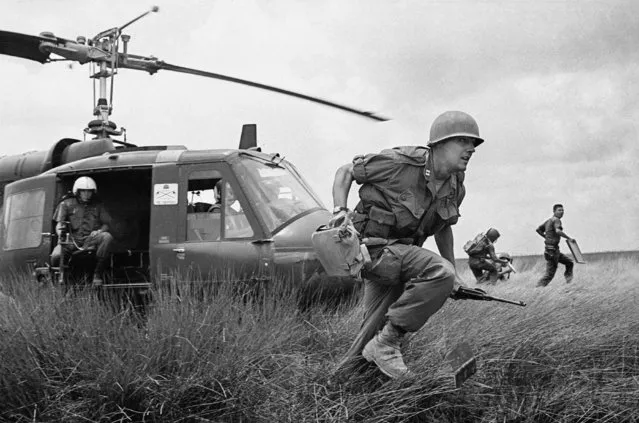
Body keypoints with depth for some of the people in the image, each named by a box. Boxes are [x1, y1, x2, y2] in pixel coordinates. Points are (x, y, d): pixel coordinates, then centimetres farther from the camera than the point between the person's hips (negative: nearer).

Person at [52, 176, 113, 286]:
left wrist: (99, 231, -12)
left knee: (107, 236, -33)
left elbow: (106, 224, 13)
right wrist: (60, 231, -21)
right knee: (56, 256, -32)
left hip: (90, 240, 1)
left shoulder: (97, 205, 16)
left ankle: (98, 273, -23)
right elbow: (59, 223, 4)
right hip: (72, 240, -1)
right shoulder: (67, 204, 11)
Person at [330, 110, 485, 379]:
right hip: (372, 246, -8)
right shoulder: (401, 163, -18)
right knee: (440, 273, -28)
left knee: (374, 334, 9)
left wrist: (453, 274, 21)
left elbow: (443, 227, 23)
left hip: (400, 253, 8)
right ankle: (388, 341, -18)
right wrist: (340, 211, -20)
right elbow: (345, 172, -6)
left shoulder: (455, 188, 4)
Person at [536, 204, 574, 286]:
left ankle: (569, 283, 12)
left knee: (570, 262, 15)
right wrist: (569, 238, -21)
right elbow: (558, 231, -32)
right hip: (552, 250, -10)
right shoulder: (556, 220, -12)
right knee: (550, 273, -5)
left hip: (554, 250, 10)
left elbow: (538, 229, 21)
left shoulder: (549, 221, 16)